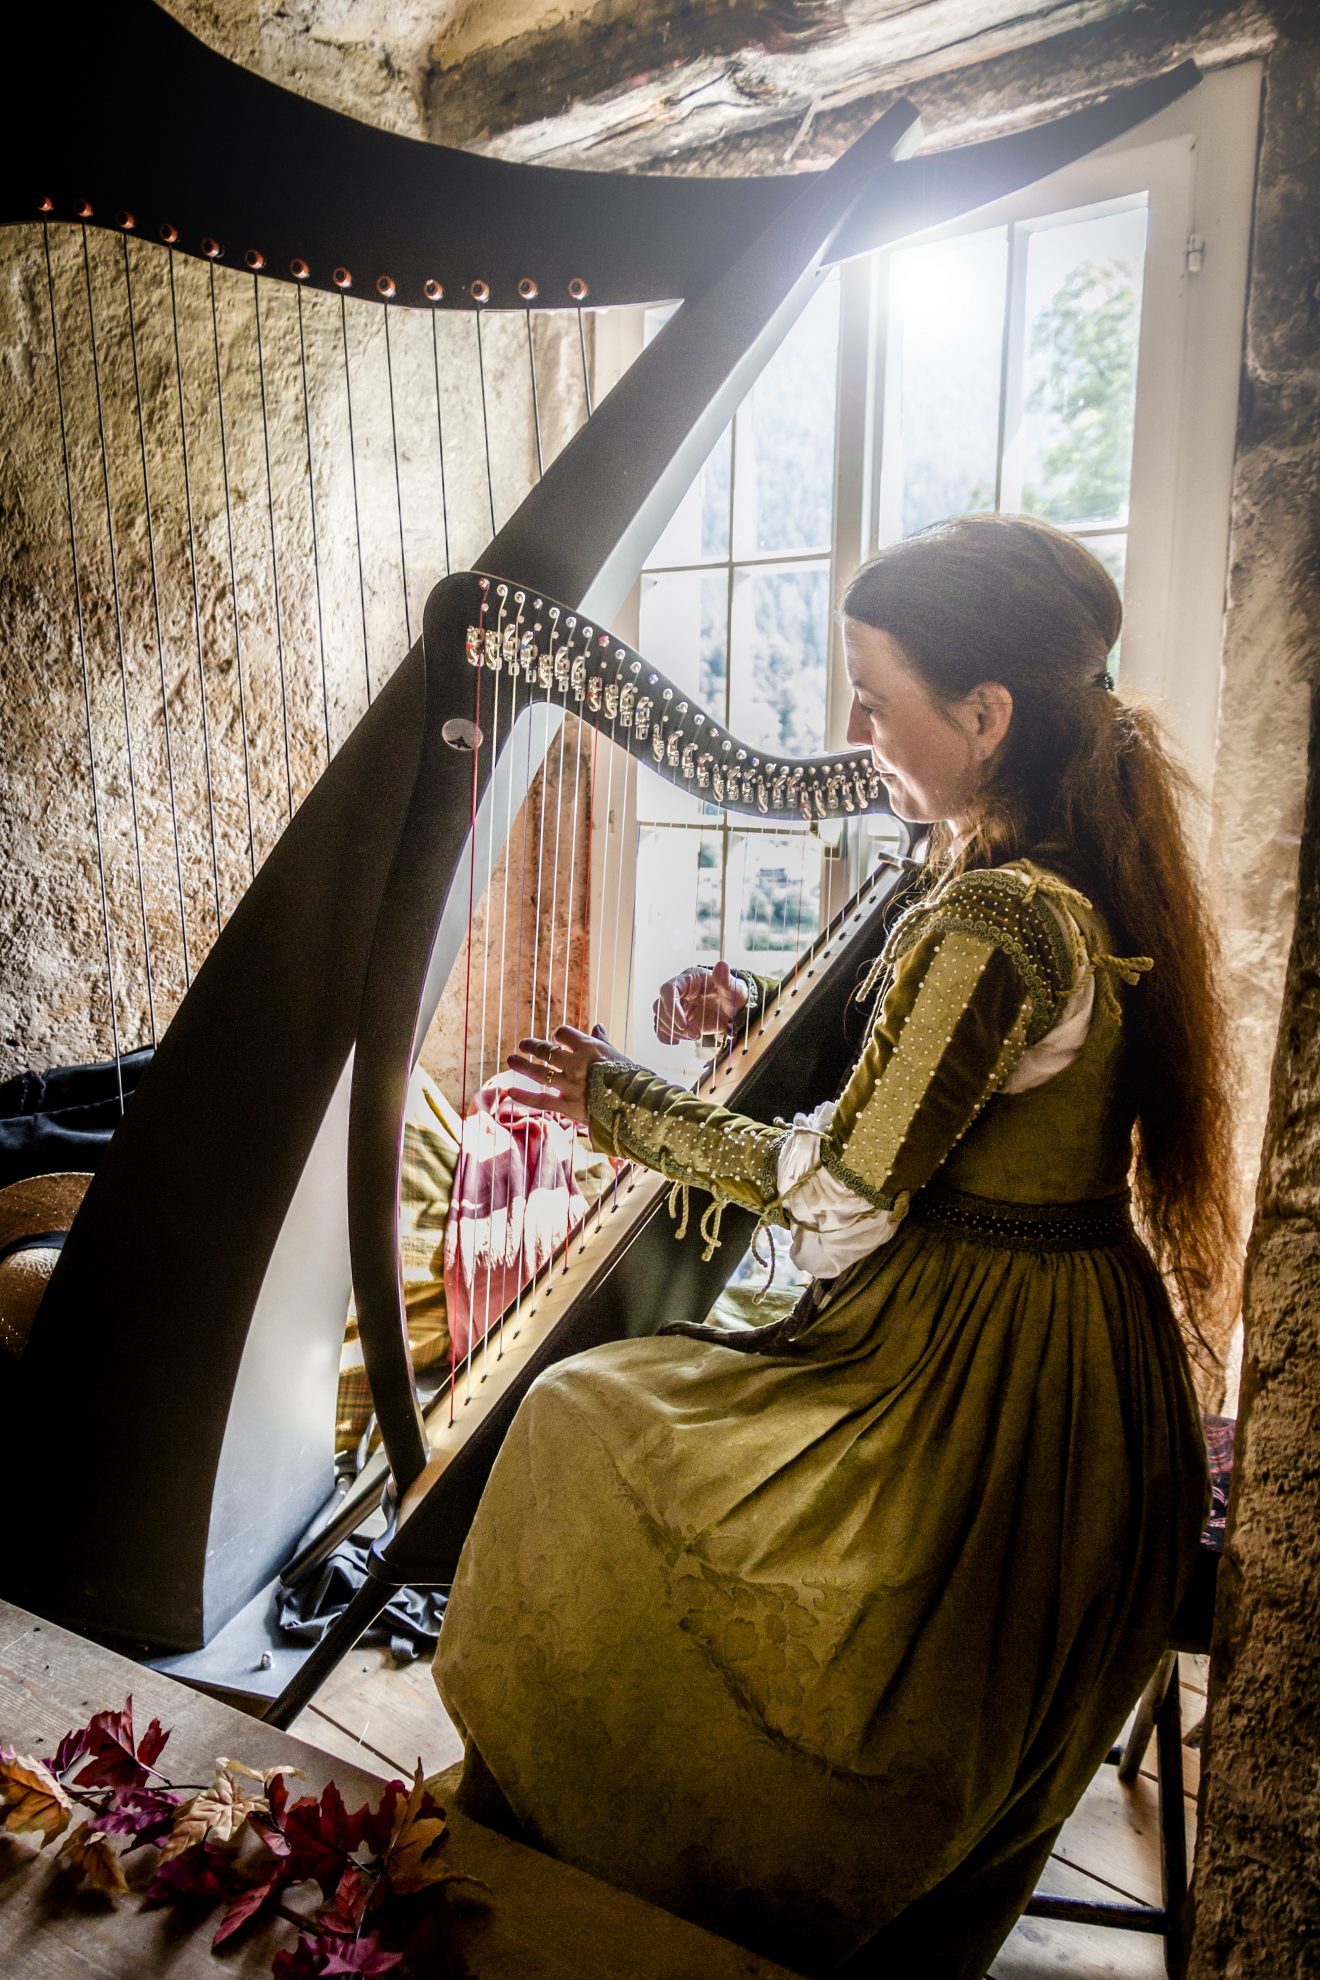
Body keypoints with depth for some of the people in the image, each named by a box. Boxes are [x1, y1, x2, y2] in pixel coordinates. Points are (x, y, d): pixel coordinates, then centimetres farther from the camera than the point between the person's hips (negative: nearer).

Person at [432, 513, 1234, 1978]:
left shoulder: (992, 918, -27)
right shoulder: (1073, 878, 3)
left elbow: (842, 1190, -21)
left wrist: (622, 1102, -11)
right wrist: (756, 1010, 3)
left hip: (969, 1377, -9)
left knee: (585, 1429, 2)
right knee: (621, 1406, 19)